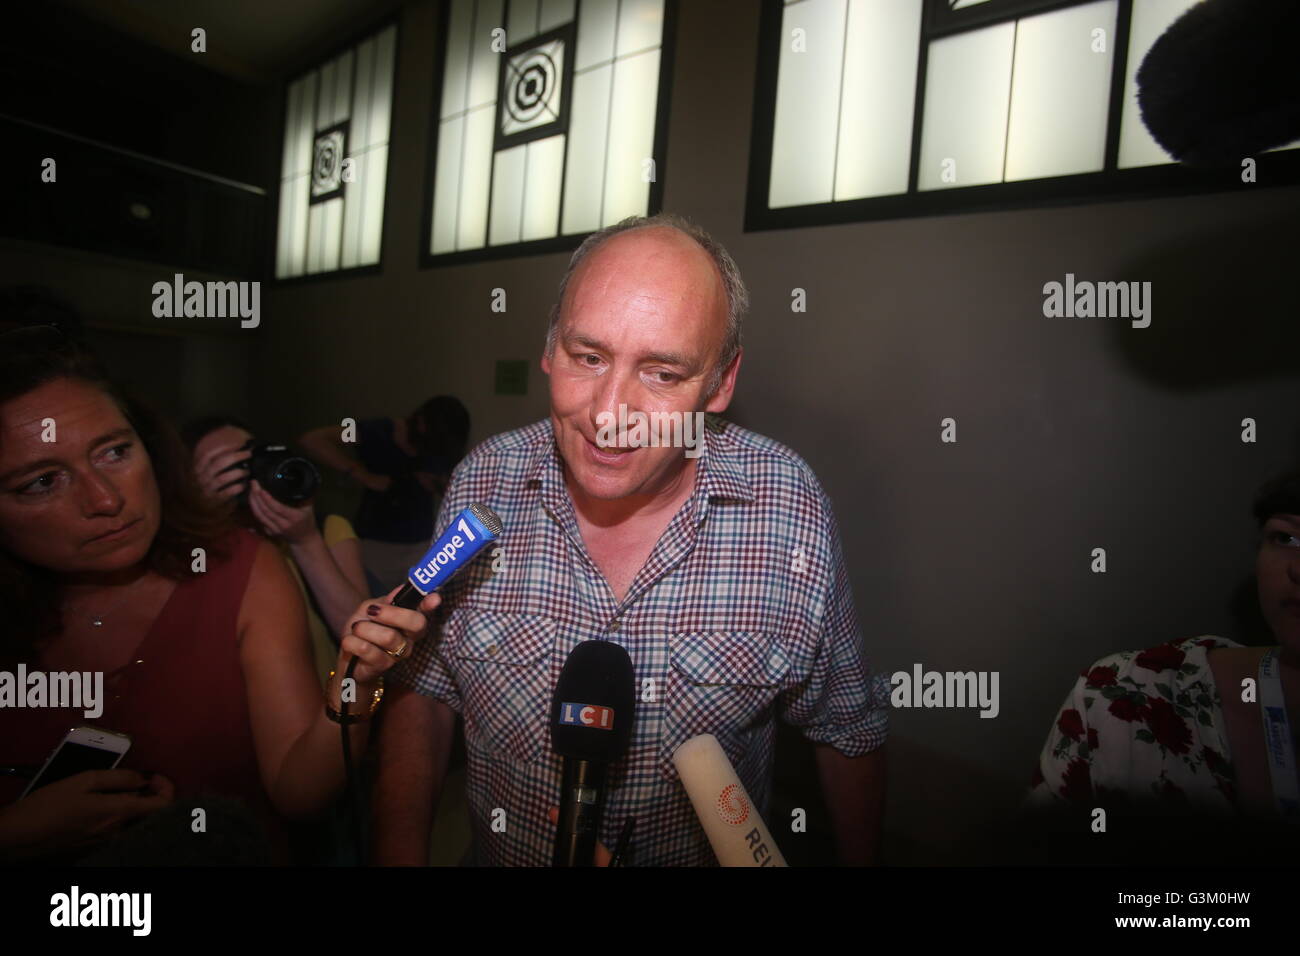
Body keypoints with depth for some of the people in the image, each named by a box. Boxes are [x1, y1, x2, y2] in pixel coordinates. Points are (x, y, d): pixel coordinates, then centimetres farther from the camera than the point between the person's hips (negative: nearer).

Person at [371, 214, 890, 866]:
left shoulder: (792, 506, -22)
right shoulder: (481, 484, -18)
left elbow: (848, 728, -9)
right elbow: (422, 690, -7)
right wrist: (400, 851, -14)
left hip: (712, 853, -1)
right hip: (503, 851, 2)